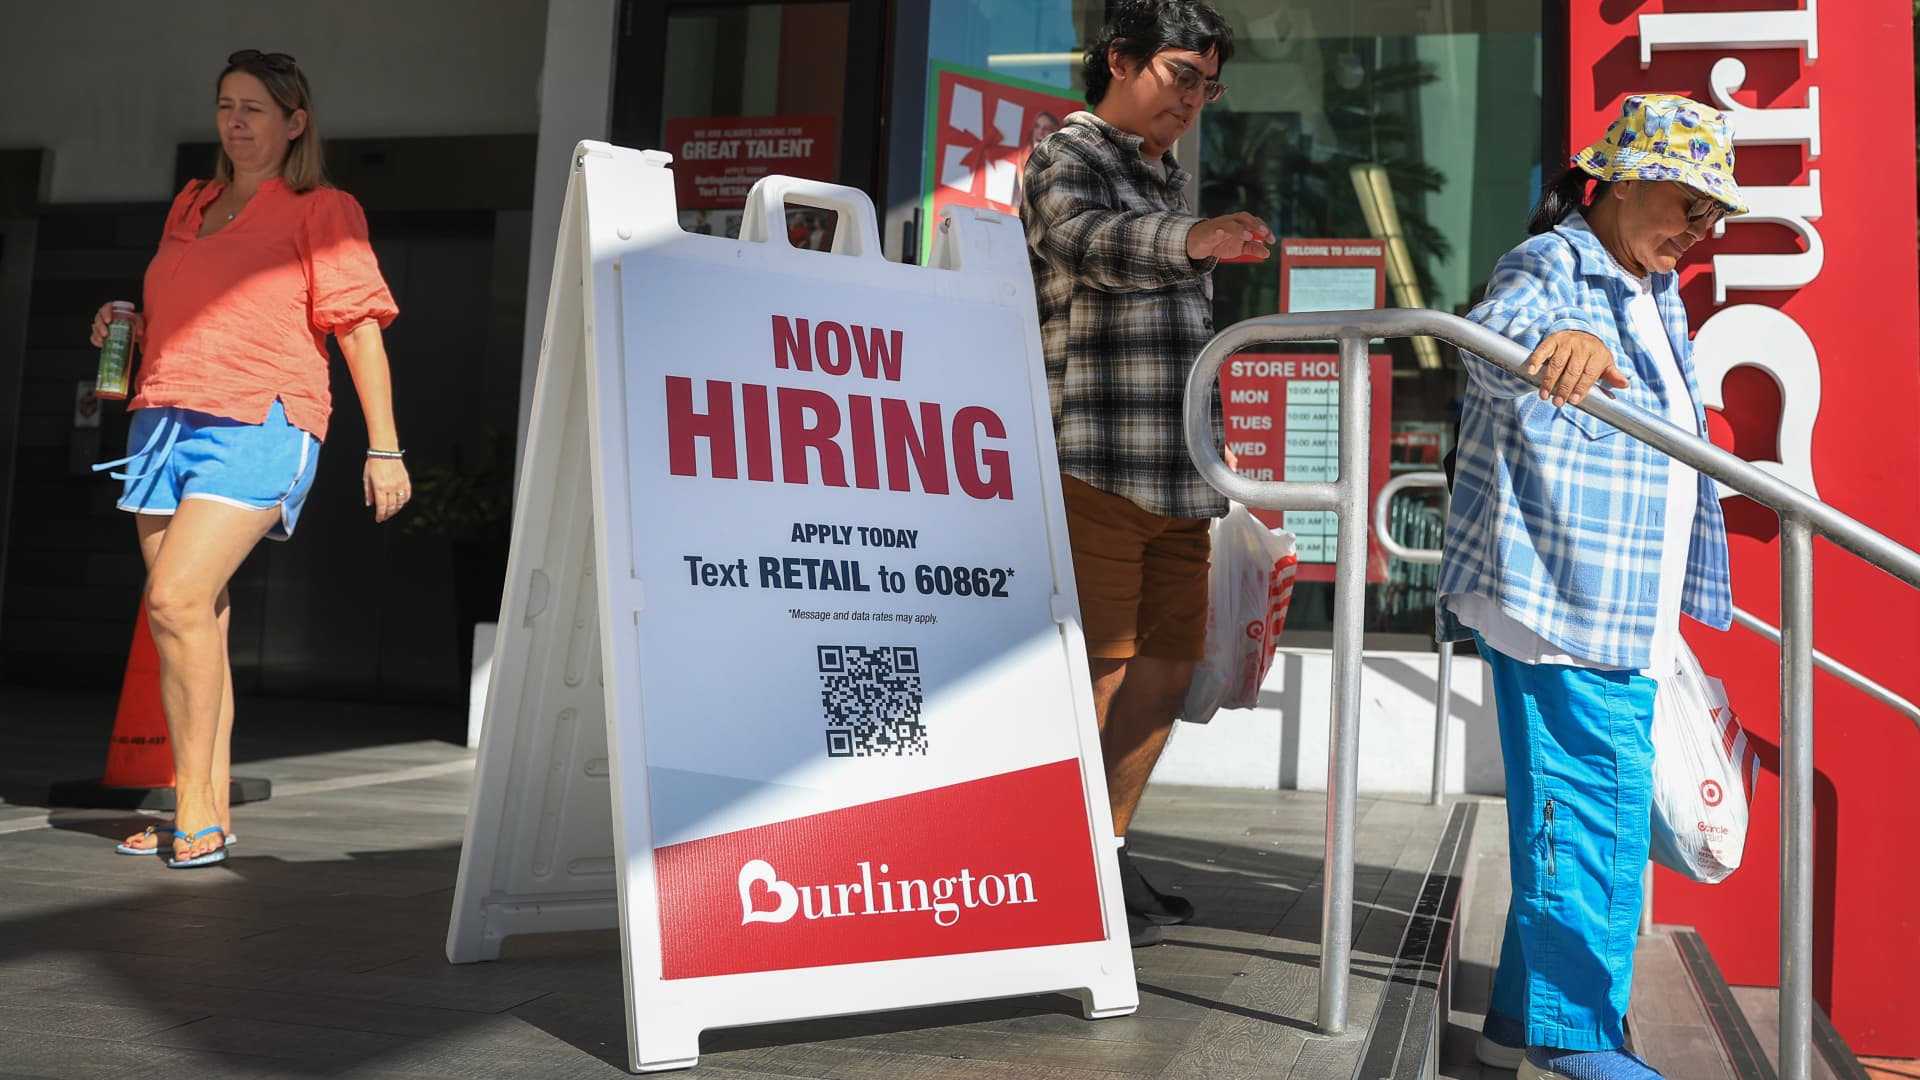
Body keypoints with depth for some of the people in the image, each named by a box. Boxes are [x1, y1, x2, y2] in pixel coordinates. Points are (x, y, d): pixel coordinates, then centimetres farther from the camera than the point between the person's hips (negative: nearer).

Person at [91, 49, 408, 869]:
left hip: (256, 428, -6)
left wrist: (383, 448, -9)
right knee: (196, 621, 4)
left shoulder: (321, 211, 4)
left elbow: (359, 326, -2)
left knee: (177, 601, -20)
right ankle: (210, 813, 9)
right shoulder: (190, 207, 22)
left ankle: (195, 807, -11)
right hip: (163, 423, 6)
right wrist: (129, 329, 11)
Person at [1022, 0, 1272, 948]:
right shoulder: (1067, 156, -3)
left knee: (1168, 664, 8)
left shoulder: (1168, 179, 23)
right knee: (1104, 666, -7)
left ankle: (1107, 852, 19)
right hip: (1094, 464, -8)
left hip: (1178, 472, 8)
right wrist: (1190, 240, -47)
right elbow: (1086, 239, -28)